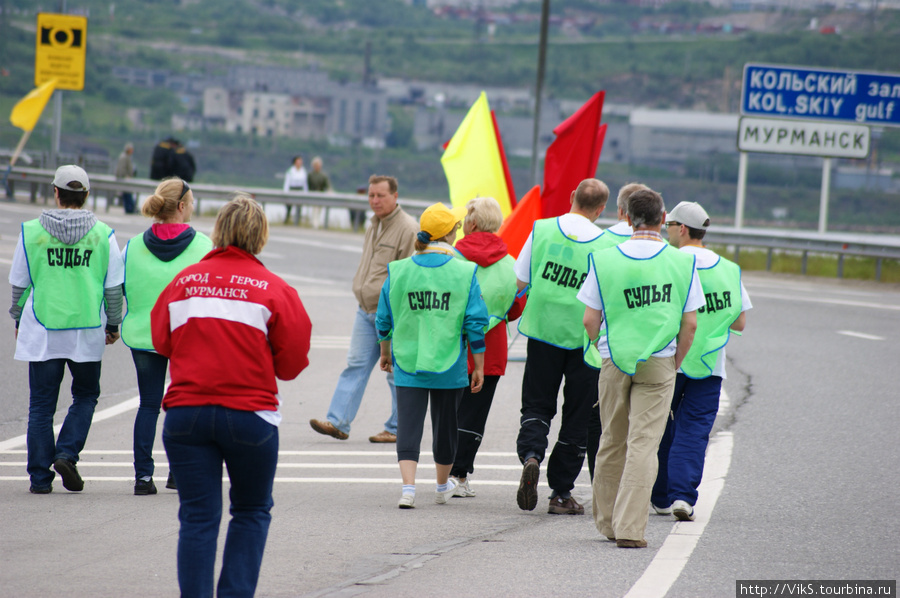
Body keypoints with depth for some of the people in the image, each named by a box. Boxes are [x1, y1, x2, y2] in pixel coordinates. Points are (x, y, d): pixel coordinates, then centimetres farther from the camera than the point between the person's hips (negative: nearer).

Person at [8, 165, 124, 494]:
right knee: (85, 396, 17)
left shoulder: (31, 232, -3)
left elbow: (19, 283, 5)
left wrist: (18, 319, 19)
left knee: (41, 404, 6)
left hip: (42, 331, 0)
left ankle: (40, 476, 5)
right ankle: (67, 453, -2)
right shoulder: (102, 235, -2)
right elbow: (114, 287, 3)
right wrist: (113, 324, 16)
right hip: (87, 331, 0)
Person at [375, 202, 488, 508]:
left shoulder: (398, 270, -1)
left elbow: (384, 320, 7)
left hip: (408, 362, 1)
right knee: (445, 424, 16)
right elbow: (475, 323, -7)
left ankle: (408, 486, -19)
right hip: (449, 366, 0)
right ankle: (443, 487, 33)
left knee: (409, 425, -1)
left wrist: (385, 352, 24)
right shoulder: (465, 272, -7)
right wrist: (478, 366, 2)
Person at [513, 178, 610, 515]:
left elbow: (519, 283, 1)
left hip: (543, 329, 1)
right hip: (584, 336, -1)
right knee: (577, 415, 10)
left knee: (537, 404, 13)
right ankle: (561, 493, 11)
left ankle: (531, 453, -18)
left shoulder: (541, 230, -3)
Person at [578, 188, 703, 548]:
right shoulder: (682, 262, -3)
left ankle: (607, 521, 26)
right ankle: (630, 528, -10)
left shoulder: (604, 260, -2)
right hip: (659, 363, -1)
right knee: (643, 444, -3)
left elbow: (590, 321, -1)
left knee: (612, 442, 15)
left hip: (615, 361, 1)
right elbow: (689, 324, -2)